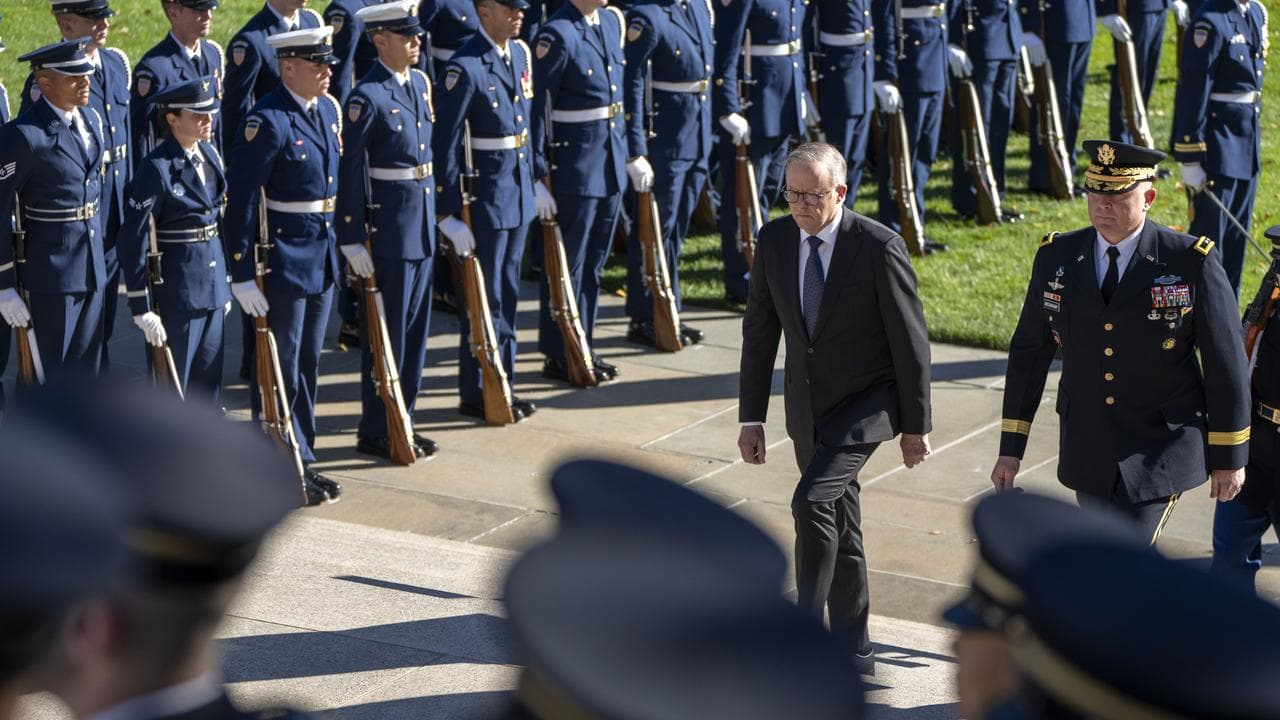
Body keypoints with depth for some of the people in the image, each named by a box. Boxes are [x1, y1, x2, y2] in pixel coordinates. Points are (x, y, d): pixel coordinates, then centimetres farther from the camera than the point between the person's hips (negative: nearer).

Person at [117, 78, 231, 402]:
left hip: (212, 287, 7)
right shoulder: (157, 169, -16)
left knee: (208, 384, 13)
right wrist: (142, 308, -17)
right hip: (175, 291, -7)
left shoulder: (210, 155, 6)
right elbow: (133, 242, -16)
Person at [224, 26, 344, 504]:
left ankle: (300, 461, 27)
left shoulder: (327, 109, 6)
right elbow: (240, 200, -20)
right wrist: (242, 274, -21)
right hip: (283, 262, -8)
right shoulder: (269, 121, -19)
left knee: (308, 365, 16)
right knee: (281, 372, 2)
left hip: (322, 259, 8)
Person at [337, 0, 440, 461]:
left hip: (422, 220, 8)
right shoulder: (368, 96, -15)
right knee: (387, 331, 0)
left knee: (416, 325, 14)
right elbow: (350, 170, -16)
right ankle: (376, 433, 11)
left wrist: (438, 211, 16)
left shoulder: (420, 83, 8)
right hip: (387, 222, -8)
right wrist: (352, 239, -18)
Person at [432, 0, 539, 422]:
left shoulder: (520, 53, 6)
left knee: (508, 294, 15)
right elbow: (446, 144, -17)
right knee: (485, 298, 1)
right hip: (486, 194, -8)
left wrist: (534, 180, 18)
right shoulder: (466, 67, -18)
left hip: (519, 190, 8)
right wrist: (448, 213, -18)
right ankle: (475, 394, 12)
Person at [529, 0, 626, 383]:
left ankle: (582, 346, 27)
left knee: (594, 262, 16)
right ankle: (559, 356, 13)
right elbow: (537, 110, -16)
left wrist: (627, 154, 16)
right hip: (573, 168, -8)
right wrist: (539, 179, -17)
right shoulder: (557, 35, -17)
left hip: (611, 162, 8)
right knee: (567, 264, 3)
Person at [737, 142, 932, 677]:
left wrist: (916, 426, -7)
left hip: (866, 403, -6)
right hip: (807, 407, 6)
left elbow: (911, 341, -10)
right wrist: (751, 417, 4)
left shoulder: (879, 247, -16)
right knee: (840, 526, 13)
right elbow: (759, 332, 6)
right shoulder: (774, 240, -1)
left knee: (813, 500, -23)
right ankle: (853, 653, 24)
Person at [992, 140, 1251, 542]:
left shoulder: (1192, 264, -12)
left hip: (1161, 452, -4)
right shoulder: (1056, 258, -1)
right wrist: (1011, 447, 5)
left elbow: (1226, 365, -5)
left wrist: (1229, 457, -1)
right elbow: (1028, 353, 6)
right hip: (1086, 446, 4)